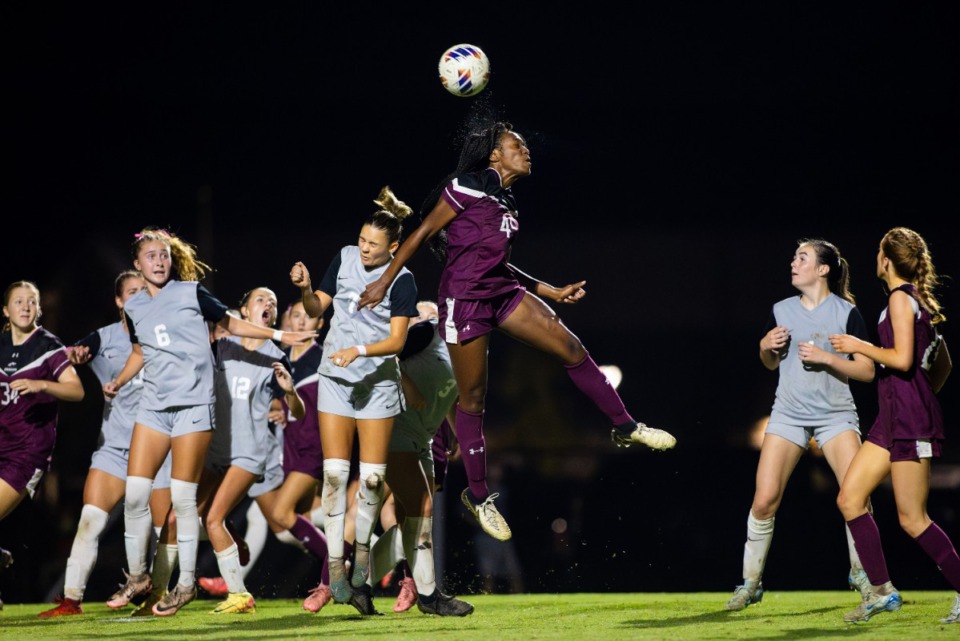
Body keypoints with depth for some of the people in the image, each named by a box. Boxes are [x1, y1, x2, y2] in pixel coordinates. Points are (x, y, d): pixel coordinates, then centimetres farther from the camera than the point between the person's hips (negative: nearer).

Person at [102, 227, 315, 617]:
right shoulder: (133, 308, 11)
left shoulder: (191, 292, 0)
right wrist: (118, 383, 16)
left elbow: (230, 323, 11)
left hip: (193, 405, -4)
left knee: (183, 497, -6)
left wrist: (278, 335, 7)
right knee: (134, 494, -3)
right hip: (153, 406, 4)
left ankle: (186, 584, 3)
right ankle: (137, 577, 13)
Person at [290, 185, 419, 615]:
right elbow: (317, 309, 9)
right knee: (334, 471, -7)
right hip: (335, 379, 2)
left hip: (378, 382, -2)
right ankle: (336, 567, -7)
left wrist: (359, 350, -27)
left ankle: (362, 550, 20)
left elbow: (396, 340, -14)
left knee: (372, 475, -3)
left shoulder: (401, 280, -10)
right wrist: (305, 289, -10)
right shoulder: (345, 258, 1)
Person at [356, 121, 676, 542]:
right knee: (472, 397, -2)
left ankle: (625, 428, 8)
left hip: (503, 293, 7)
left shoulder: (507, 204, 16)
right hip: (463, 298, -7)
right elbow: (423, 233, -7)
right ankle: (477, 495, 9)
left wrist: (554, 293, 19)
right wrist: (385, 281, -8)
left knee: (572, 349, -4)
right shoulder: (467, 186, -8)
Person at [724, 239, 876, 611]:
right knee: (764, 500, -7)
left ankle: (861, 574, 5)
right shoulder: (781, 311, 7)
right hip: (788, 414, 3)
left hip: (836, 415, -3)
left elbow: (867, 371, -6)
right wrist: (766, 348, -3)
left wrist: (827, 358, -19)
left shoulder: (846, 313, -5)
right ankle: (751, 583, 5)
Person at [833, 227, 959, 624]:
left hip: (909, 420, -10)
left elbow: (902, 359, -21)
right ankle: (881, 591, 8)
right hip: (892, 418, 10)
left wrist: (860, 347, -9)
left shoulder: (900, 298, -11)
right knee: (849, 498, 7)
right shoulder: (920, 300, 16)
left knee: (912, 519, -7)